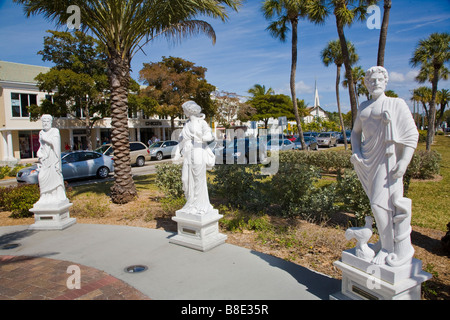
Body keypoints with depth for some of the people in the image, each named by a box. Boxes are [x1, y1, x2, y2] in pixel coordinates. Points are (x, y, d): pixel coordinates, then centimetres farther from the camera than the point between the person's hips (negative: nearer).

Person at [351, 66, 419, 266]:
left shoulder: (397, 104, 0)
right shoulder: (364, 107, 15)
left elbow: (412, 135, -5)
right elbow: (356, 132, 23)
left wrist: (404, 162, -16)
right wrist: (355, 152, 5)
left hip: (387, 158, -5)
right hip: (368, 160, 5)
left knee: (380, 202, -12)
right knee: (378, 202, 11)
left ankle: (388, 248, 3)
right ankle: (387, 244, 26)